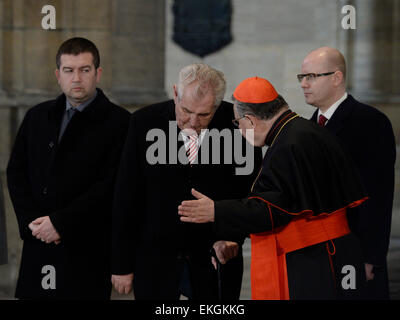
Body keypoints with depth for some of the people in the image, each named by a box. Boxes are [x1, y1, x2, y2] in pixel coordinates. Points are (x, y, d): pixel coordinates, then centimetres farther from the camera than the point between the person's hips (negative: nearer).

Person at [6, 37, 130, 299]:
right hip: (38, 246, 4)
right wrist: (31, 221, -4)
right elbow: (16, 172, 12)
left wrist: (60, 223, -14)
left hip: (88, 248, -4)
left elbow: (111, 184, -11)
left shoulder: (118, 122, -3)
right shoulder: (38, 116, 15)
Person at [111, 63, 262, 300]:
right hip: (155, 261, 0)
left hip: (214, 263, 0)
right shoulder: (145, 122, -5)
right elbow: (127, 198, -2)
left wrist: (232, 236, -13)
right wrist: (122, 265, -2)